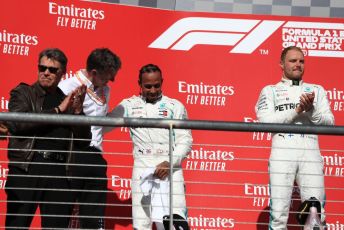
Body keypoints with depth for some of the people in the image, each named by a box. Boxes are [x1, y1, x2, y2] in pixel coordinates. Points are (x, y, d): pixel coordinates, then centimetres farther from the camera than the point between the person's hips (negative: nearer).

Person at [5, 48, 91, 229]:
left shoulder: (68, 100, 18)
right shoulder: (23, 93, 9)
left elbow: (84, 141, 14)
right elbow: (16, 123, -11)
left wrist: (78, 111, -3)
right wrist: (57, 110, -7)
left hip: (59, 173, 3)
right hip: (27, 169, -3)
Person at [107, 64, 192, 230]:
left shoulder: (175, 106, 7)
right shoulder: (129, 105, 10)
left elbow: (185, 141, 3)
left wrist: (169, 163, -13)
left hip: (169, 171, -2)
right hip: (142, 171, 2)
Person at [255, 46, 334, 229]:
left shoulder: (316, 90, 21)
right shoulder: (270, 90, 15)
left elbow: (329, 122, 9)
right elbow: (265, 121, -2)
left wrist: (311, 110, -10)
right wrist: (297, 110, -10)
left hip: (310, 154, 2)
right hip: (283, 153, -2)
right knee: (279, 213, -7)